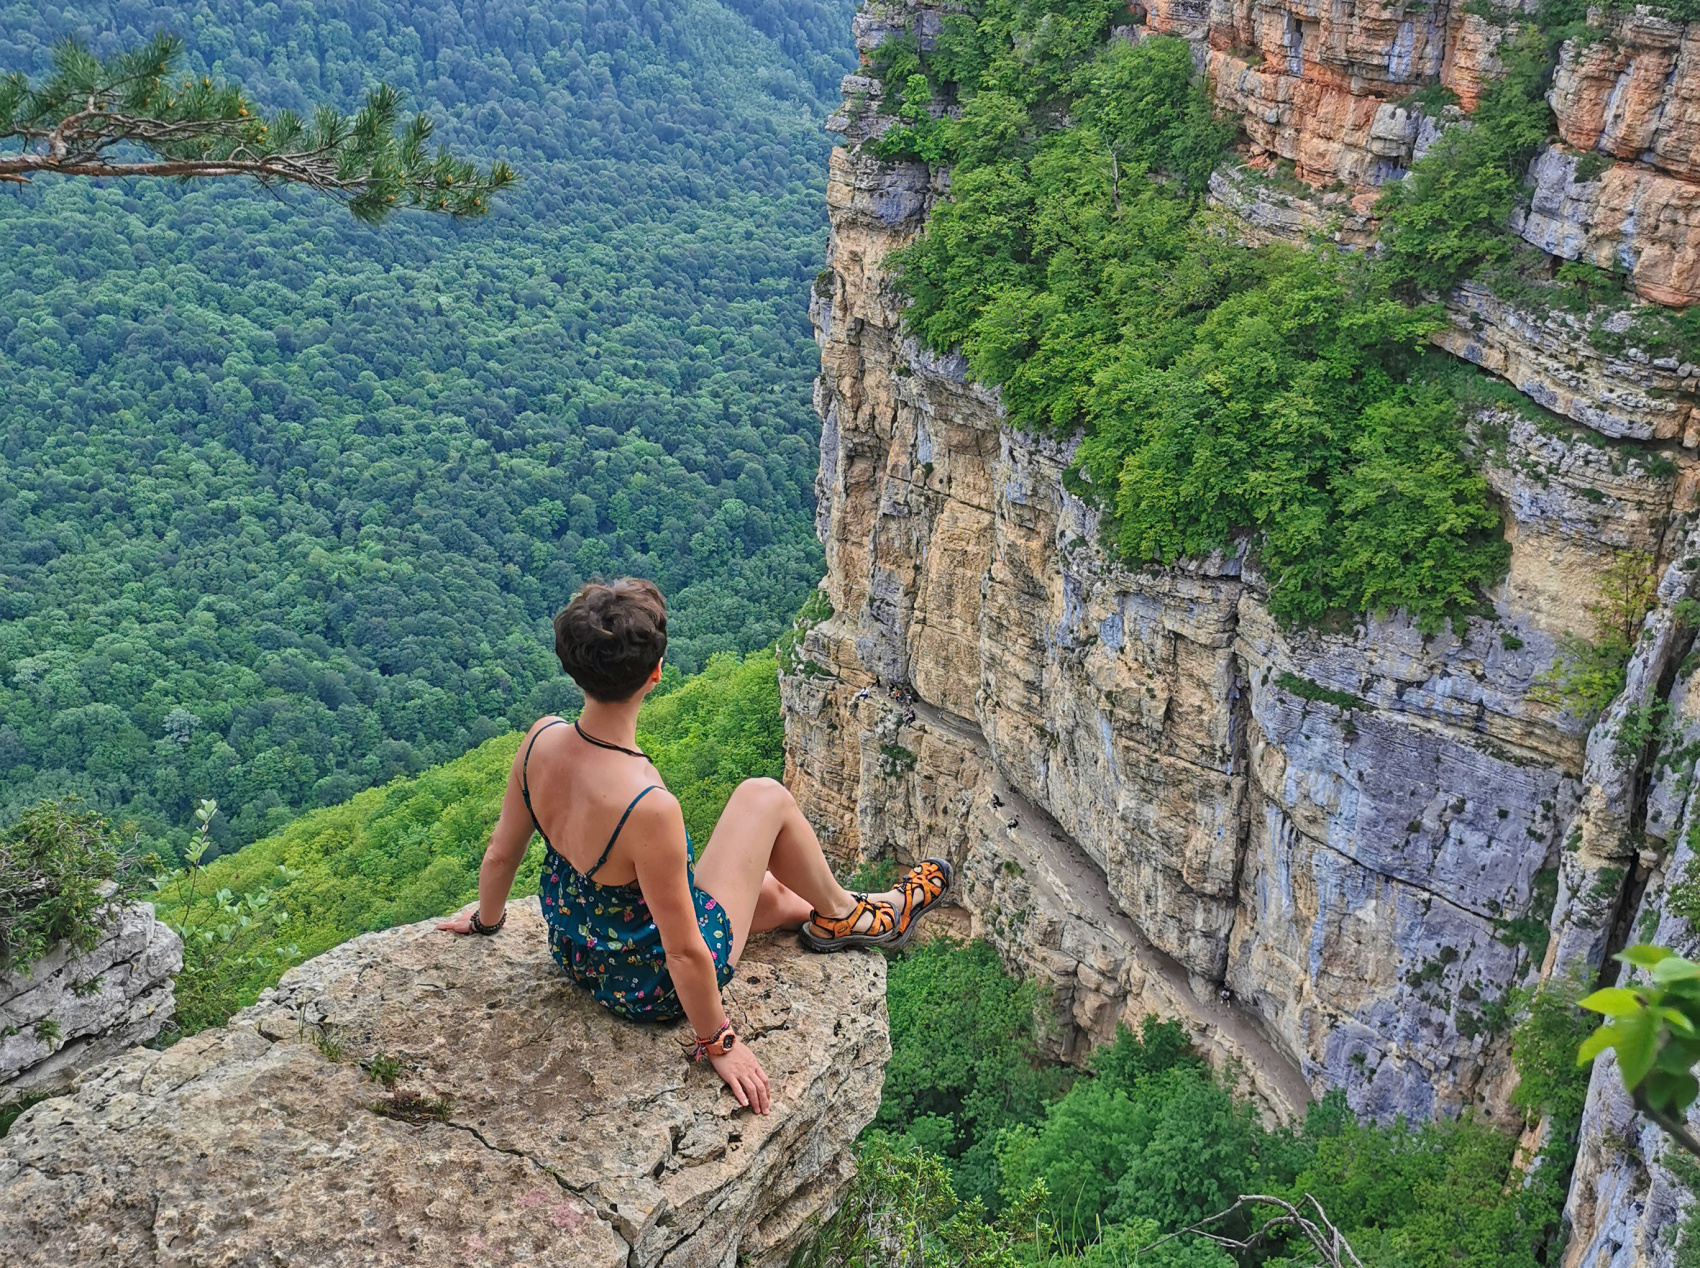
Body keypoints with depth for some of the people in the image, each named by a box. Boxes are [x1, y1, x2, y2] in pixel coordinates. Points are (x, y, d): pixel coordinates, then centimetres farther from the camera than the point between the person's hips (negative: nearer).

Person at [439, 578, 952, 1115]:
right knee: (765, 797, 8)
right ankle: (843, 914, 33)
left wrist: (487, 918, 20)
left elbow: (501, 854, -1)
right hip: (652, 986, -6)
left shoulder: (541, 739, -18)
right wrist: (718, 1042, -11)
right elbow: (685, 954, -27)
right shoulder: (649, 807, -39)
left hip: (574, 952, 7)